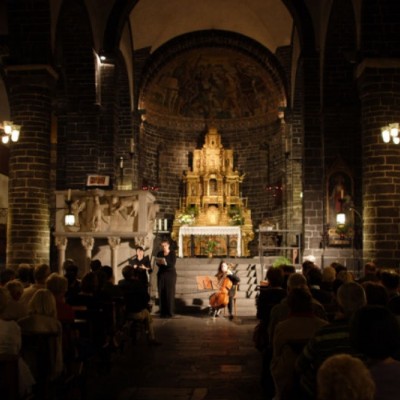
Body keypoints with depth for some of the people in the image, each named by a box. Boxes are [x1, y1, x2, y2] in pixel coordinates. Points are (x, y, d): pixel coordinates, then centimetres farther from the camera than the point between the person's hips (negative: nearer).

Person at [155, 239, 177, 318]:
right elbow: (157, 264, 1)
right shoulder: (159, 253, 9)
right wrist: (158, 262, -21)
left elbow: (173, 264, -14)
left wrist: (165, 262, -31)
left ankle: (170, 312, -4)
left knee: (170, 294, -7)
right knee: (161, 293, -2)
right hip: (161, 275, 3)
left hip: (170, 275, -3)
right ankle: (162, 312, 2)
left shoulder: (172, 253, -2)